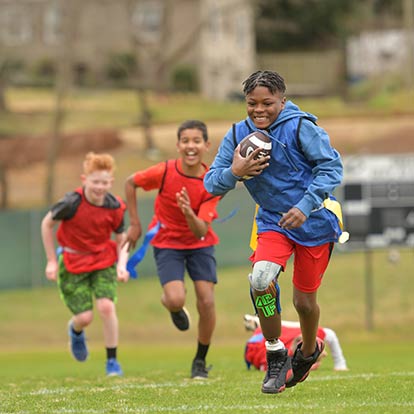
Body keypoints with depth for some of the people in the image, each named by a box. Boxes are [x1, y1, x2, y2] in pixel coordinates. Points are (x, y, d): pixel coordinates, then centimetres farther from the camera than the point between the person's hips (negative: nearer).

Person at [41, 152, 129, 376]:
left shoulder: (115, 207, -13)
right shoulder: (72, 203, -22)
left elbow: (121, 241, 1)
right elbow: (47, 224, -5)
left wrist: (122, 265, -18)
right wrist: (52, 261, -4)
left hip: (104, 260, 2)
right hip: (73, 263, -2)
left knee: (106, 306, -19)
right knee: (84, 317, -7)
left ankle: (112, 360, -1)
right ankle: (75, 331, 35)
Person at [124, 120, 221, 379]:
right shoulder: (164, 172, -20)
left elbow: (200, 231, -22)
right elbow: (130, 183, -1)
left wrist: (189, 213, -43)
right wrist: (135, 224, -2)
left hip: (200, 244, 2)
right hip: (168, 242, -1)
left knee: (207, 301, -11)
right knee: (176, 299, -23)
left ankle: (200, 361, 10)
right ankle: (172, 306, 18)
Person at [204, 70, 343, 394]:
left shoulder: (300, 127, -15)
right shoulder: (238, 134, -3)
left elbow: (332, 166, -17)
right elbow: (211, 185, -1)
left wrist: (306, 206, -27)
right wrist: (234, 172, -23)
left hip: (314, 222, -2)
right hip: (273, 221, 2)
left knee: (304, 300, 7)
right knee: (260, 279, -25)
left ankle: (309, 351, 40)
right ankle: (275, 354, -5)